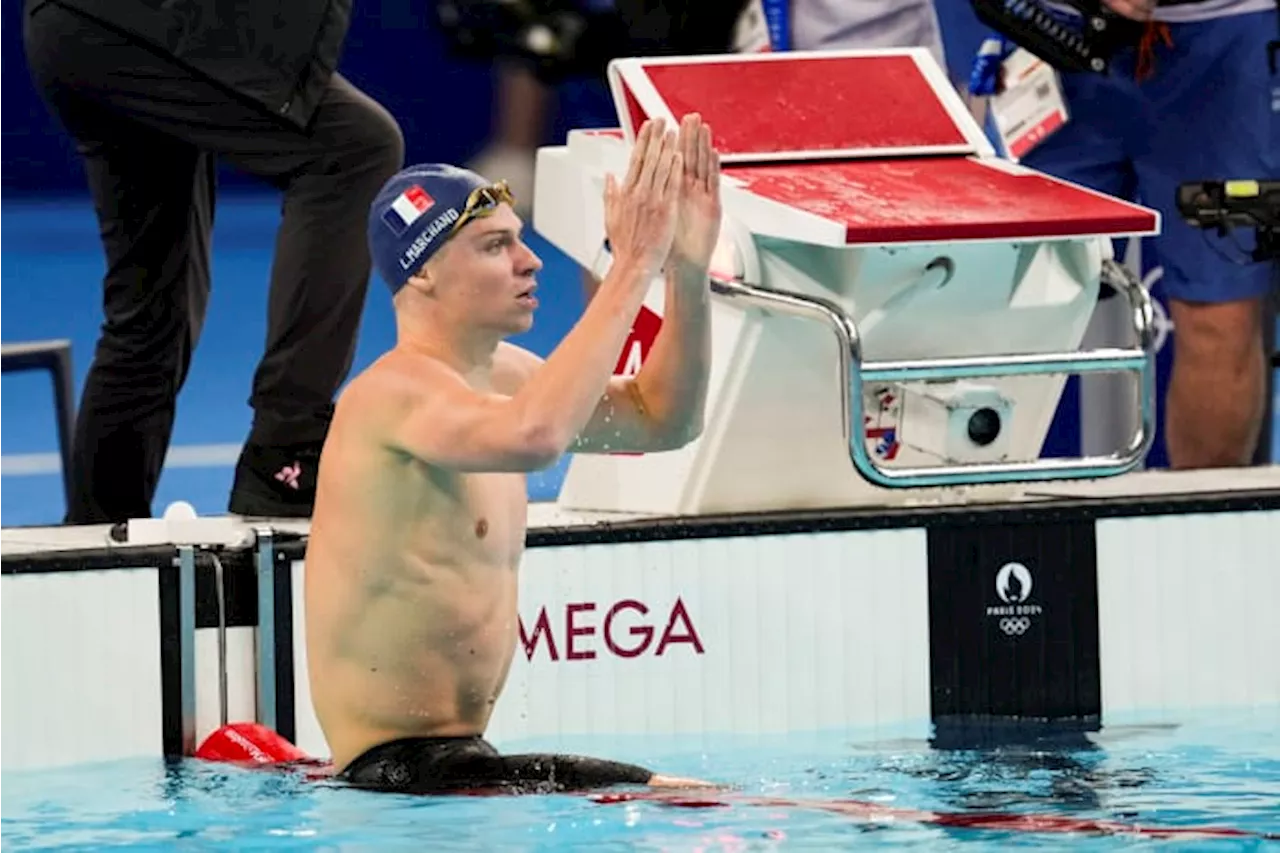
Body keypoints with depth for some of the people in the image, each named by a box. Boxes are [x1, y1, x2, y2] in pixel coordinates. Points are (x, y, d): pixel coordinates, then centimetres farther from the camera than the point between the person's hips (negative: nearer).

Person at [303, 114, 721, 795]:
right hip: (397, 768, -10)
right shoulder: (395, 390, -18)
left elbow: (663, 420, 17)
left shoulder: (496, 375, 12)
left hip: (458, 757, 10)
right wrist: (633, 265, -33)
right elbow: (534, 435, -39)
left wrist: (689, 273, 0)